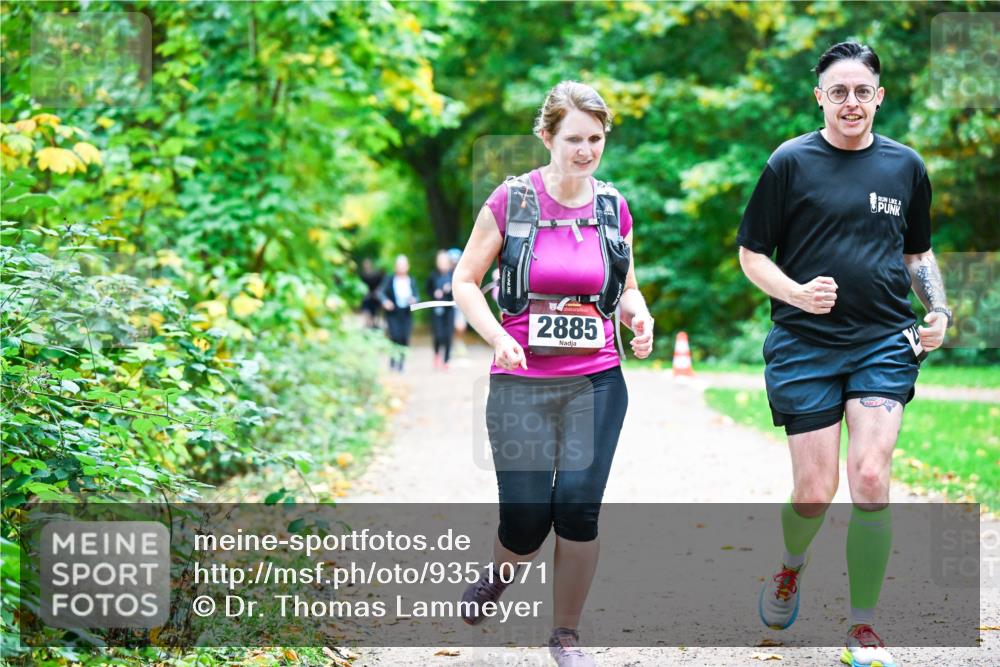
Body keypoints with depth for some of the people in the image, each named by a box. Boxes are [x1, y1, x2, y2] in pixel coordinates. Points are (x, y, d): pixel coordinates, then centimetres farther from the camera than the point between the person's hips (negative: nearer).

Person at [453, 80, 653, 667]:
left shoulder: (614, 208, 5)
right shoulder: (511, 201, -4)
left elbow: (628, 290, 17)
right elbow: (466, 281, 1)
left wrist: (640, 316, -6)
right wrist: (498, 337, -15)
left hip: (597, 381, 2)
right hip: (522, 383, -2)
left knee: (579, 504, -9)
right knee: (526, 518, -3)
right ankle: (499, 577, 33)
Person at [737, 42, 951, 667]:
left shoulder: (906, 166, 9)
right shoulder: (790, 162, -1)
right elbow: (752, 253, 2)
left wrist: (939, 310, 5)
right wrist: (797, 293, -16)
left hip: (885, 342, 2)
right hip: (804, 345, -1)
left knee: (870, 480, -12)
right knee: (816, 489, 0)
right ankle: (793, 567, 35)